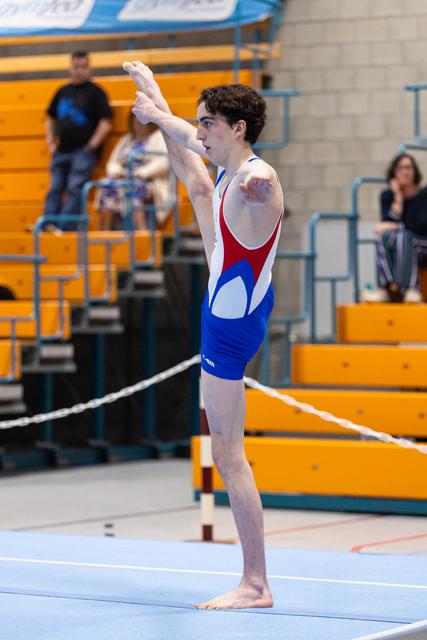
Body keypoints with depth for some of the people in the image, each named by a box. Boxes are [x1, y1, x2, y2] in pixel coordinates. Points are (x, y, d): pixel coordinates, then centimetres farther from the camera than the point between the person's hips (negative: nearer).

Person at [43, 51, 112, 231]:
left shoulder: (95, 92, -1)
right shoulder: (63, 91, 15)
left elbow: (105, 123, -7)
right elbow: (50, 119, 23)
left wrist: (91, 146, -12)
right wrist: (51, 143, 11)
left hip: (84, 151, -6)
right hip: (61, 151, 6)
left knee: (75, 190, -13)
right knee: (55, 189, -3)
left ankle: (63, 227, -20)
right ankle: (47, 224, -9)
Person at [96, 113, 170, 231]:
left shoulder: (160, 137, 10)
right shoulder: (126, 139, 28)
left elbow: (164, 162, -6)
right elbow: (112, 163, 22)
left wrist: (140, 173, -20)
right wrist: (116, 171, -4)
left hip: (150, 183, -5)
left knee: (132, 188, -38)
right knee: (108, 188, -28)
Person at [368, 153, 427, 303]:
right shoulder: (387, 196, 4)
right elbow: (387, 223, -9)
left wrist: (394, 226, -17)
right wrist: (398, 197, -12)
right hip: (395, 249, 3)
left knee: (403, 237, -35)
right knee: (385, 236, -31)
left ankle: (411, 289, -38)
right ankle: (388, 286, -41)